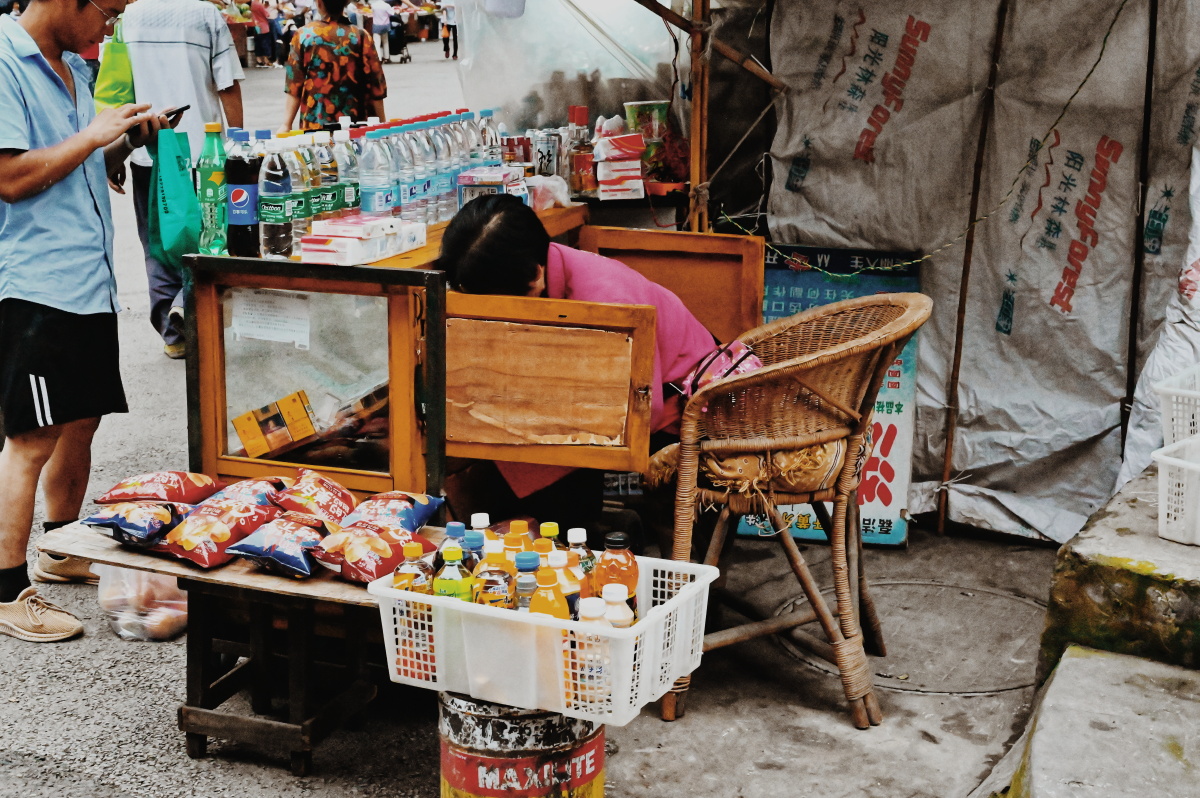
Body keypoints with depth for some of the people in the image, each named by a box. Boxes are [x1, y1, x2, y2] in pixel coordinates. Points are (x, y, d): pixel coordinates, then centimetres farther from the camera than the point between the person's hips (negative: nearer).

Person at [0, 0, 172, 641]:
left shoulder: (70, 67, 17)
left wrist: (127, 141, 8)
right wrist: (93, 135, -13)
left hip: (88, 279, 9)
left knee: (81, 421, 17)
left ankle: (62, 550, 33)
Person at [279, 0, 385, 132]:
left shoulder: (304, 35, -2)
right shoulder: (360, 36, -3)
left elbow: (294, 85, -1)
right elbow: (375, 85, 0)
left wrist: (286, 124, 4)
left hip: (315, 123, 0)